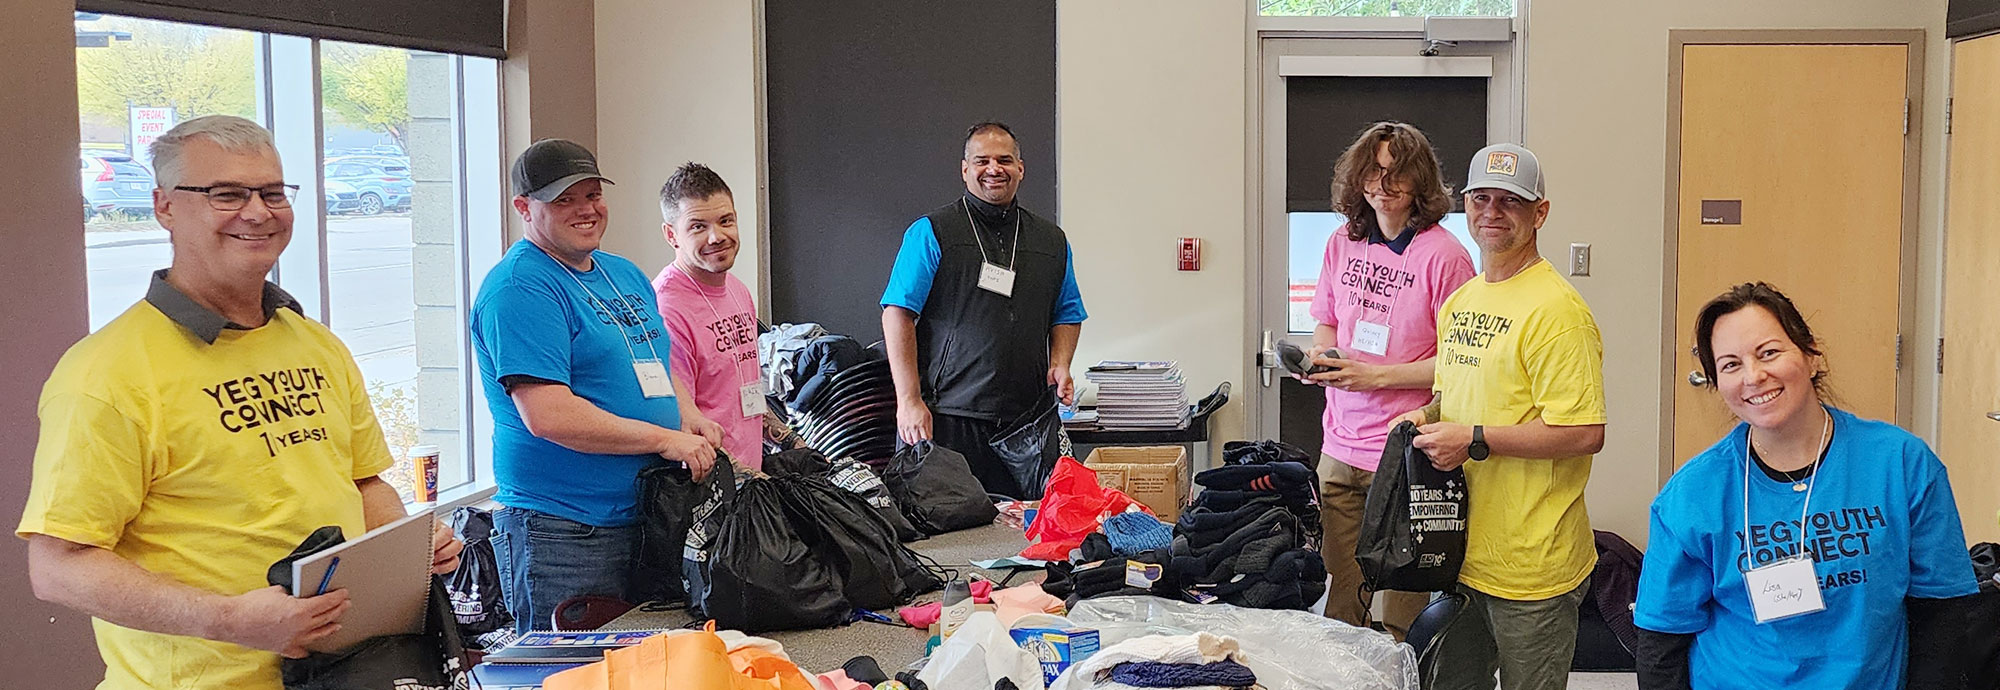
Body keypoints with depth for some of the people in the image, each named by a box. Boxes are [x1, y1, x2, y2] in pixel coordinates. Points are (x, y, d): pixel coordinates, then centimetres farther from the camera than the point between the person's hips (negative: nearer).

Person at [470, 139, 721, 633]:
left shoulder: (625, 275, 15)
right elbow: (548, 416, -22)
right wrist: (664, 438, -18)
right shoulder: (519, 288, -13)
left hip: (649, 518, 8)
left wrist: (688, 415, 2)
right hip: (564, 533, -8)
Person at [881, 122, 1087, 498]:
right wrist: (909, 401, -11)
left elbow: (1067, 314, 25)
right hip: (947, 418, -4)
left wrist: (1059, 365, 4)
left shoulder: (1052, 240, 16)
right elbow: (898, 314, -3)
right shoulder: (930, 233, 2)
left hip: (1027, 421, 4)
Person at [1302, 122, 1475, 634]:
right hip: (1340, 448, 5)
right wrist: (1318, 358, 0)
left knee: (1402, 604, 1)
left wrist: (1375, 376, -14)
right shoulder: (1343, 244, 8)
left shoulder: (1443, 255, -10)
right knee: (1340, 595, 11)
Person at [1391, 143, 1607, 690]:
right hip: (1460, 551, 8)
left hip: (1531, 569, -8)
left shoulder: (1556, 310, -16)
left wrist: (1475, 440, -20)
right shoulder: (1458, 302, 12)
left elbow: (1585, 434, -22)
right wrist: (1427, 417, 3)